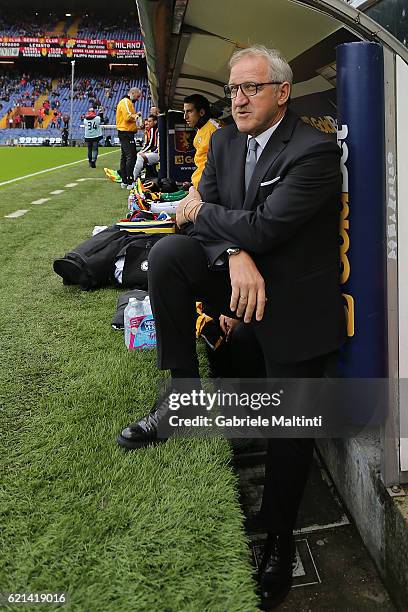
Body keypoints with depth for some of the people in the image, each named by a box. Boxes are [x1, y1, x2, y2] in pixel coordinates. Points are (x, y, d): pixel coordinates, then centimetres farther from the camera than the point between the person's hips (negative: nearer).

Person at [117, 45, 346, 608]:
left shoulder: (315, 151, -17)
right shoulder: (224, 141, 4)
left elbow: (266, 226, -26)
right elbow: (201, 211, -3)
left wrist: (201, 212, -11)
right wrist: (235, 255, -23)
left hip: (295, 300, -5)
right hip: (236, 274, 5)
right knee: (167, 252, -22)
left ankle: (278, 534, 28)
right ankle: (182, 389, -10)